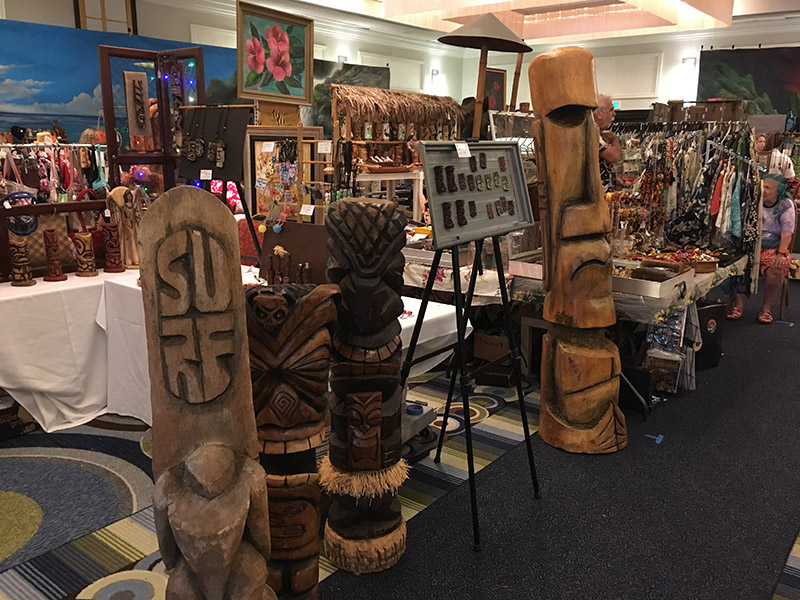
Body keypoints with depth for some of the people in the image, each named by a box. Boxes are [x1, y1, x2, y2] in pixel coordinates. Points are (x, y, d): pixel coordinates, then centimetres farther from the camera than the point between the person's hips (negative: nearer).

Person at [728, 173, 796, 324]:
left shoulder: (786, 205, 0)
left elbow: (787, 231, -8)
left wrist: (781, 253, -21)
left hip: (774, 249, -1)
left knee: (777, 269, -34)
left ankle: (766, 307, -15)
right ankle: (737, 304, -19)